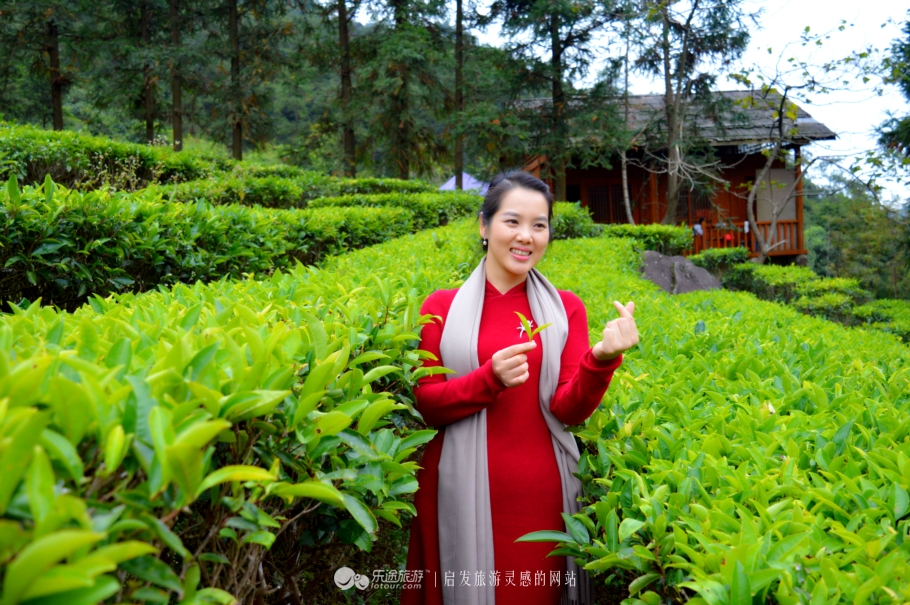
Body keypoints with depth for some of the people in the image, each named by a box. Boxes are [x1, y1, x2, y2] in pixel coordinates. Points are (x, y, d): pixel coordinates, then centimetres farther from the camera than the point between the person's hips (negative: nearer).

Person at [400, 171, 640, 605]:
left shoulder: (566, 309, 3)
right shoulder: (442, 307, 0)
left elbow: (569, 411, -5)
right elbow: (425, 406, -3)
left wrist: (602, 358, -23)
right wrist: (490, 378, -19)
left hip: (541, 493, 1)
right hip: (463, 490, -1)